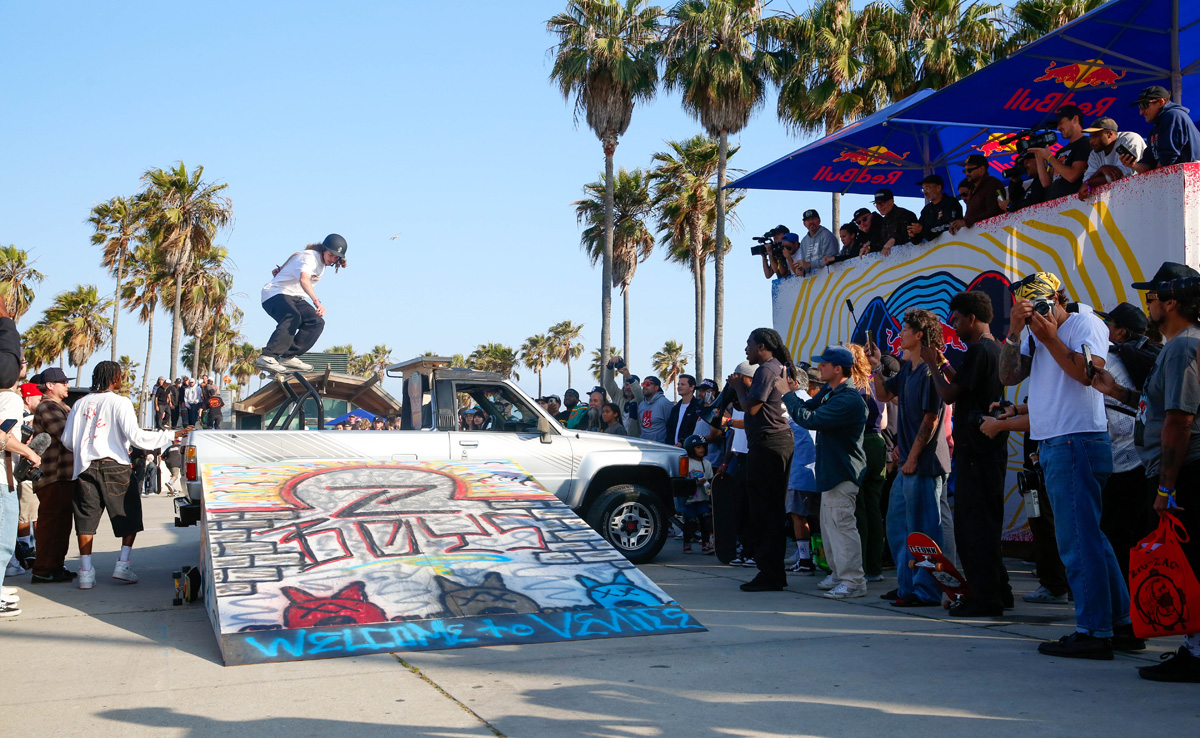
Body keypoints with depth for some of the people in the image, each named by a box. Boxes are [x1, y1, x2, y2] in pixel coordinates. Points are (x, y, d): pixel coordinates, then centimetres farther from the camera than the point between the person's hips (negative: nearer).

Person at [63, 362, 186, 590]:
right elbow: (135, 436, -15)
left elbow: (67, 440, 11)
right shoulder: (120, 403, -6)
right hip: (113, 466, -4)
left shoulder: (81, 403, 9)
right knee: (130, 517, 9)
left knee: (86, 519, 6)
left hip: (85, 467, 4)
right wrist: (170, 435, -12)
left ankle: (86, 571, 4)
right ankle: (123, 564, 2)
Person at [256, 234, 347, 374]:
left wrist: (281, 270, 35)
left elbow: (296, 255, 28)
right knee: (292, 317, -37)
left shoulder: (321, 262, 10)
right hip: (275, 294, -10)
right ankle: (267, 357, -44)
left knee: (317, 322, -9)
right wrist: (317, 302, -54)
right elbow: (304, 280, -43)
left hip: (294, 298, 10)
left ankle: (288, 357, -12)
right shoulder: (309, 257, -21)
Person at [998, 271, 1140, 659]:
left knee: (1078, 540, -9)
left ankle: (1094, 632, -4)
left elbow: (1087, 372, -18)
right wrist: (1014, 332, 0)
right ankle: (1122, 623, 20)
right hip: (1052, 445, 9)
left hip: (1078, 441, -9)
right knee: (1088, 539, 12)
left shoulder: (1085, 322, -3)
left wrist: (1051, 338, -15)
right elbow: (1008, 376, 9)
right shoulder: (1034, 335, 19)